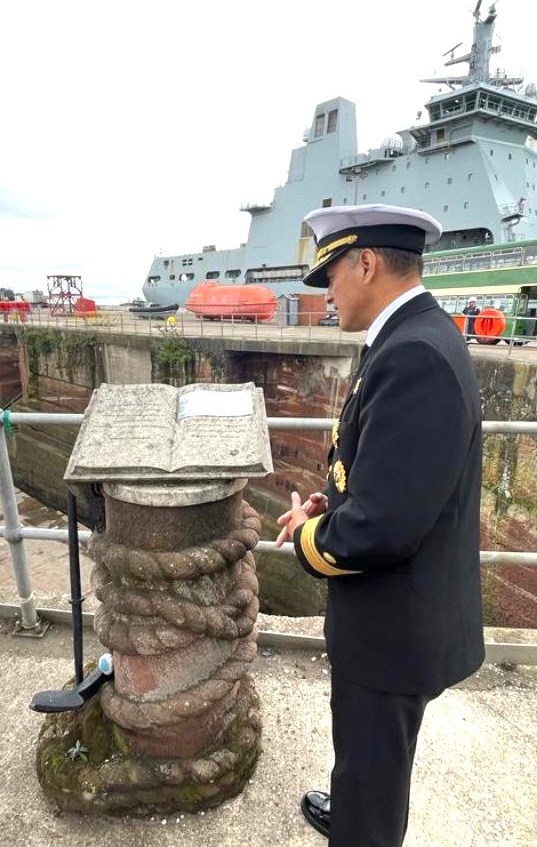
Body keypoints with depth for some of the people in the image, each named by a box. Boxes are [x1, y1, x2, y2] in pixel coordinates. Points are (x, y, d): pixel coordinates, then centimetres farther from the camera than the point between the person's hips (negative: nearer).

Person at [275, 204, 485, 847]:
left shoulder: (414, 356, -30)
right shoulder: (414, 338, 4)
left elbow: (380, 528, -32)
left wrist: (308, 536, -13)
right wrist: (332, 504, 0)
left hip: (395, 622, -9)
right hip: (396, 607, 10)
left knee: (371, 765, 18)